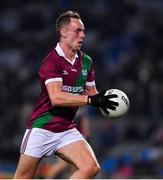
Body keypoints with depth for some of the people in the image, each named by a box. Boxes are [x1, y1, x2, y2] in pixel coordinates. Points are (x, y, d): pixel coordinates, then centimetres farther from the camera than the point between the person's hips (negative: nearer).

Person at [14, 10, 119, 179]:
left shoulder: (86, 61, 6)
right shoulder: (51, 61, -16)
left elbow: (91, 93, 13)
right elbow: (56, 97, -27)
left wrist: (103, 99, -9)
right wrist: (91, 100, -30)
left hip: (67, 130, 6)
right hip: (41, 129, -6)